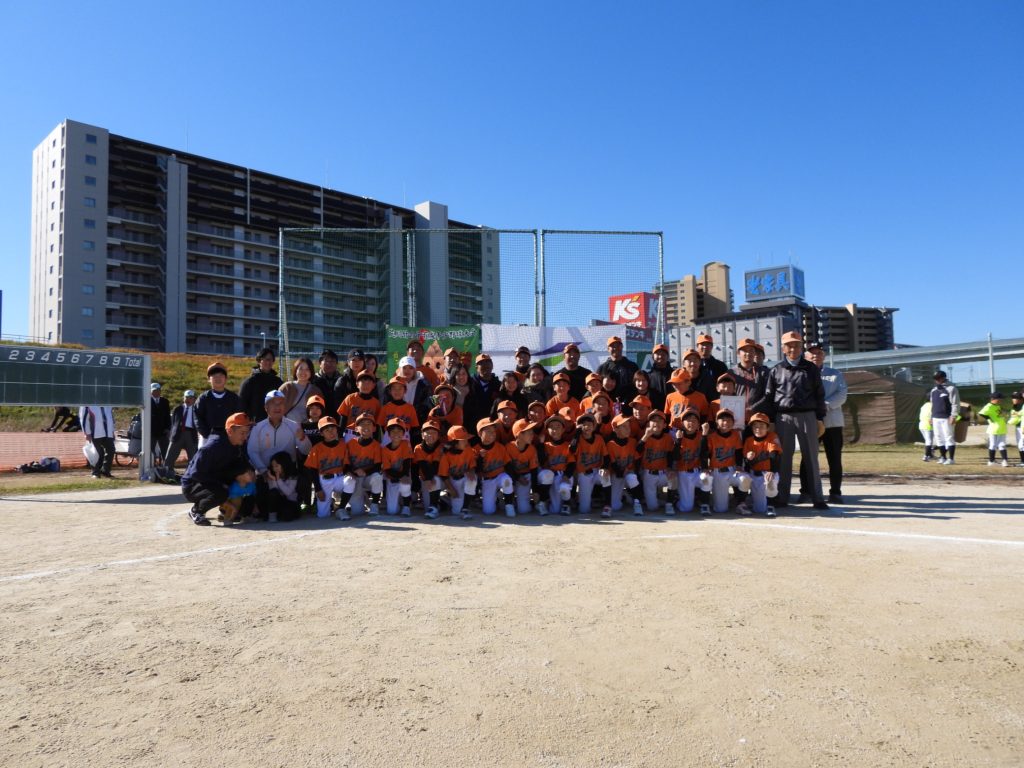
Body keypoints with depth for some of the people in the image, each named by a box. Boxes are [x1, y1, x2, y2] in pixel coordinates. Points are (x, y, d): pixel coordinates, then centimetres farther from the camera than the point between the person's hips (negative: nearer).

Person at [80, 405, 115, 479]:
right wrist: (87, 433, -10)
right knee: (98, 453, -2)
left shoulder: (108, 405, 13)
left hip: (108, 433, 5)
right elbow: (83, 418, -5)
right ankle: (96, 472, 11)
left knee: (110, 451, 1)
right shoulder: (87, 405, -2)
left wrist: (112, 430, 16)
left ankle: (105, 471, 13)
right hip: (96, 434, -5)